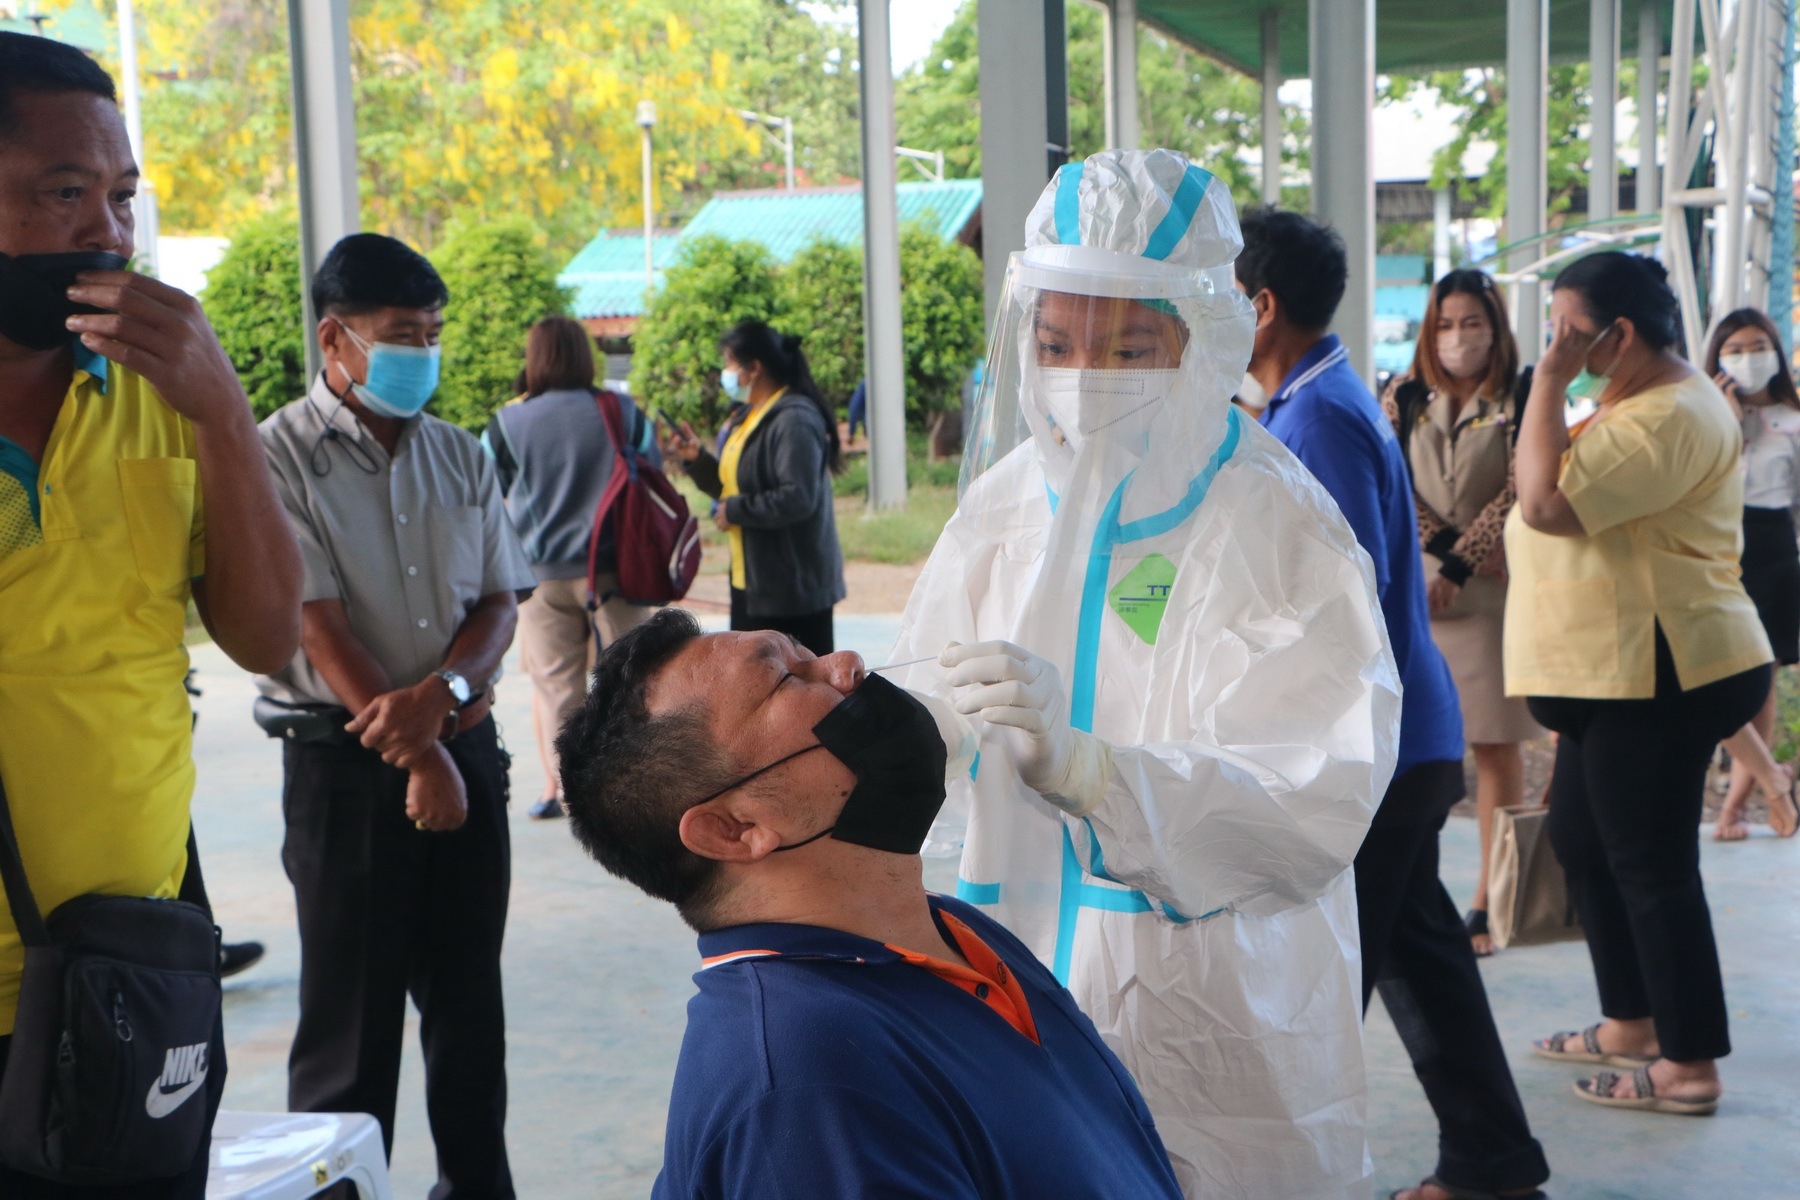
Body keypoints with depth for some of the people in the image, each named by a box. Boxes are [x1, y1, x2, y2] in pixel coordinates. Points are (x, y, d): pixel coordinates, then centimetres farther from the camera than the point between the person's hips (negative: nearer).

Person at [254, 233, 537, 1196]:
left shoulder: (461, 458, 10)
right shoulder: (279, 457, -6)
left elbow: (500, 603, 5)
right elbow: (318, 623, -12)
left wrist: (439, 694, -15)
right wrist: (417, 755, -16)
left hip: (466, 741, 5)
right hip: (344, 758, -5)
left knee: (468, 996, 12)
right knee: (351, 1013, 2)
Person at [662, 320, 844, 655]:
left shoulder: (794, 420, -19)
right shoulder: (746, 417, 14)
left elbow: (797, 498, -28)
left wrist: (736, 510, -19)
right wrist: (697, 458, 5)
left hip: (793, 582, -11)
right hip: (751, 578, 11)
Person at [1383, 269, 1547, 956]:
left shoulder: (1522, 397, 0)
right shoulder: (1403, 399, 9)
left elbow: (1520, 492, -7)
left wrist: (1458, 566, -12)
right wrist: (1444, 545, -10)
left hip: (1491, 589, -2)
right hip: (1410, 584, 2)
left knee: (1495, 741, -1)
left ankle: (1488, 901, 6)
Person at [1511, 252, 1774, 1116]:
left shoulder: (1670, 416, -19)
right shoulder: (1629, 402, 17)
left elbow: (1546, 504, -26)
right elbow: (1555, 507, 23)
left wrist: (1550, 382, -20)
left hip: (1660, 674, -11)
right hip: (1616, 674, 11)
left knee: (1651, 863, -5)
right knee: (1578, 839, 18)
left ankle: (1690, 1064, 6)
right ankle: (1630, 1024, 31)